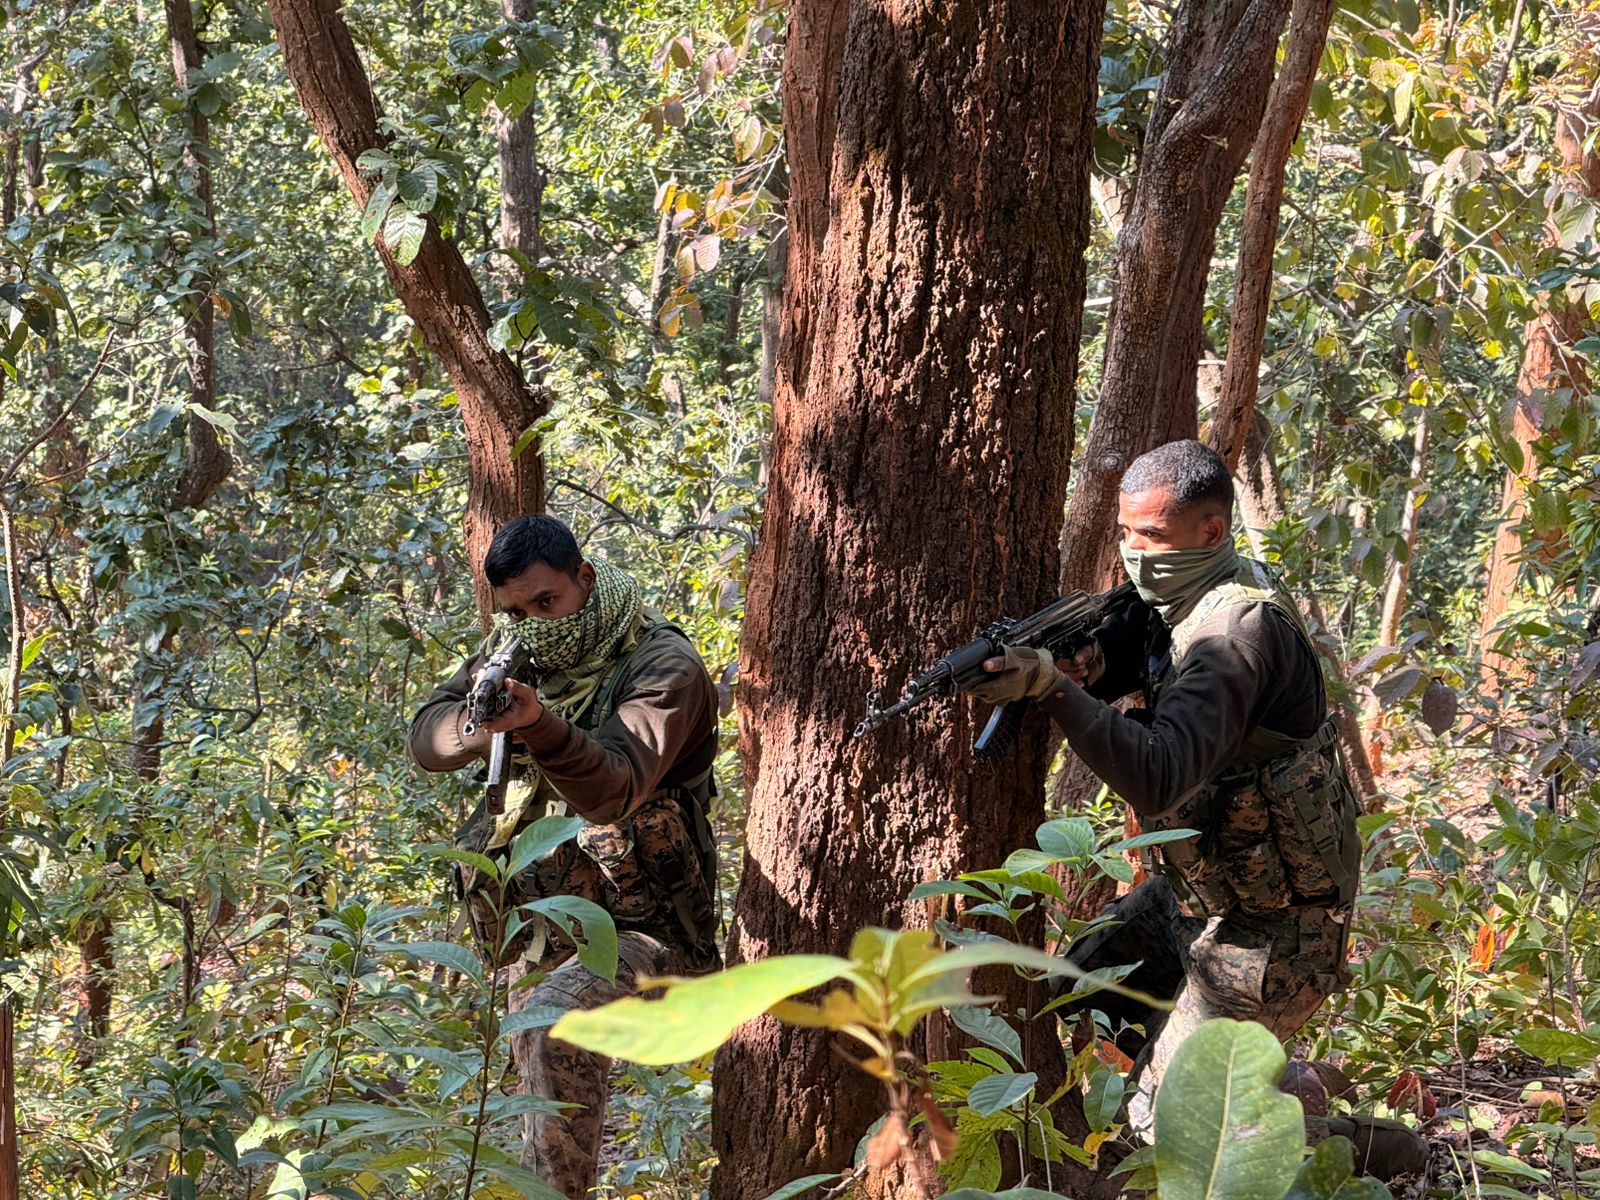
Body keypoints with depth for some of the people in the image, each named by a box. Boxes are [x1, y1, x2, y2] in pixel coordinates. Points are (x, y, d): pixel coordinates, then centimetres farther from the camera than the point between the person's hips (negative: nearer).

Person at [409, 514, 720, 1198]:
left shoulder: (663, 668, -14)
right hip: (540, 933, 7)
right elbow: (426, 739, -3)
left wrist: (540, 724, -47)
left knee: (557, 1017, -33)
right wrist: (485, 726, -26)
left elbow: (613, 790, -29)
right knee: (542, 1103, 13)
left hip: (641, 928, -7)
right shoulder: (518, 649, 5)